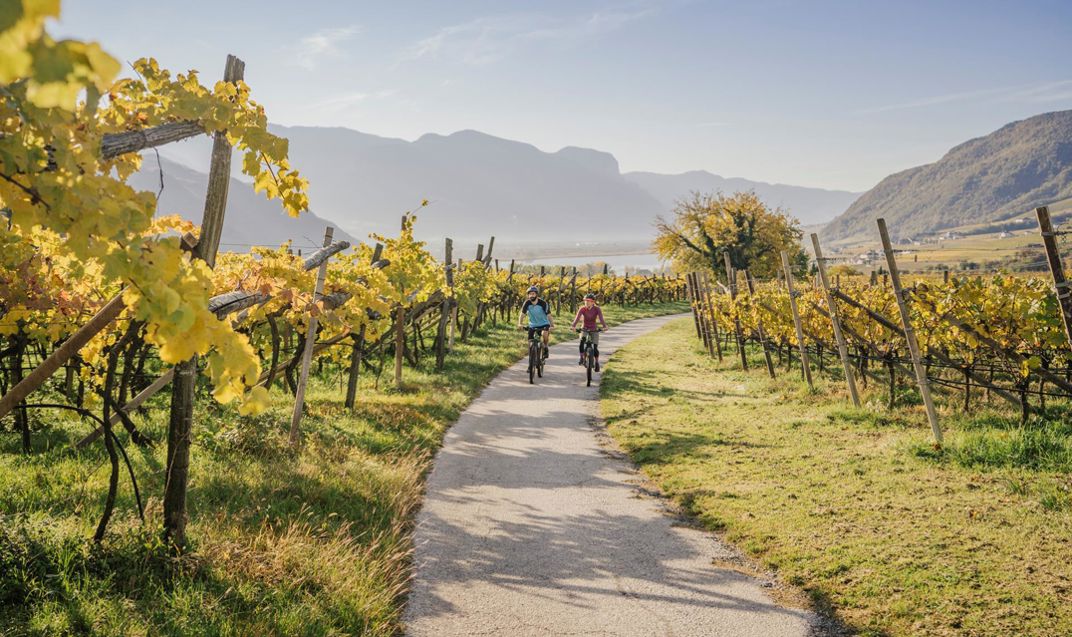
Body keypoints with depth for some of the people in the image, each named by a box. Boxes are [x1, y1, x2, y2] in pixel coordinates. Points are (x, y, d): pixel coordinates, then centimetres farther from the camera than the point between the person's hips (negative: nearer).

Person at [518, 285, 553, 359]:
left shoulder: (543, 303, -19)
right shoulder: (527, 303, -12)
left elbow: (548, 315, -20)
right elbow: (522, 315, -16)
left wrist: (552, 326, -33)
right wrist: (520, 324, -33)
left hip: (544, 324, -3)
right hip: (533, 326, 3)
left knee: (545, 333, -35)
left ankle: (545, 347, -9)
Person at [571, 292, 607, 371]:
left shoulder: (597, 309, -15)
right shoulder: (582, 309, -14)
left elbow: (601, 318, -28)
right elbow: (577, 318, -27)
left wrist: (604, 326, -47)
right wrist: (573, 326, -46)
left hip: (594, 330, 0)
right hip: (584, 329, 0)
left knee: (595, 347, -7)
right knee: (582, 340, -31)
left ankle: (597, 362, 16)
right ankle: (582, 358, -23)